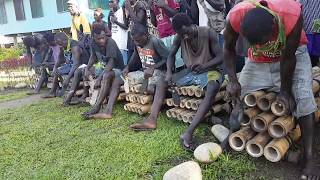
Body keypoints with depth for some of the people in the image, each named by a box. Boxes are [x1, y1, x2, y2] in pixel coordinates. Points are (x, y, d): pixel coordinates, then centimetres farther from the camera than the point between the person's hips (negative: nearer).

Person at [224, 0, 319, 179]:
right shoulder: (236, 16, -34)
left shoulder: (292, 15, -39)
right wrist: (233, 80, -25)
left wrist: (285, 90, -14)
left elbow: (288, 58, -25)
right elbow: (229, 49, -14)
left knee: (303, 98, -17)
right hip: (258, 59, 3)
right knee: (240, 97, 1)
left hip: (292, 54, -2)